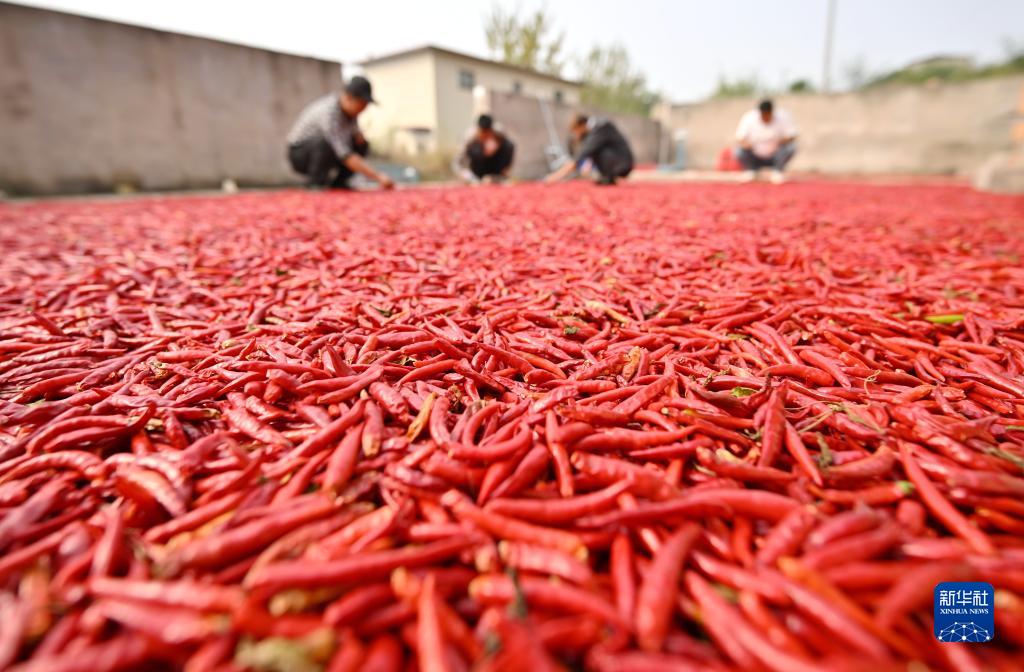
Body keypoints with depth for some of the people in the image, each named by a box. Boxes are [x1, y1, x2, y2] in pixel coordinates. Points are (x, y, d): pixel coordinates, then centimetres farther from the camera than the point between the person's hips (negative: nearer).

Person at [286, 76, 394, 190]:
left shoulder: (351, 107, -7)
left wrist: (359, 135, -14)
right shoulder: (329, 113, -32)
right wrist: (378, 177, -47)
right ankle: (316, 183, -17)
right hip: (299, 154, -8)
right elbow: (346, 156, -40)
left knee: (362, 146, -7)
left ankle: (337, 182, 2)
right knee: (325, 142, -37)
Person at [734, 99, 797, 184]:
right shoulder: (748, 118, -15)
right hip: (755, 158, 0)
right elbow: (739, 140, -13)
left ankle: (778, 171, -4)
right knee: (739, 151, -26)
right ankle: (751, 170, 1)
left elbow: (792, 136, -12)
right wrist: (745, 143, -36)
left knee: (791, 146, -27)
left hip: (775, 157, 0)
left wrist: (783, 141, -34)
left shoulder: (783, 117, -15)